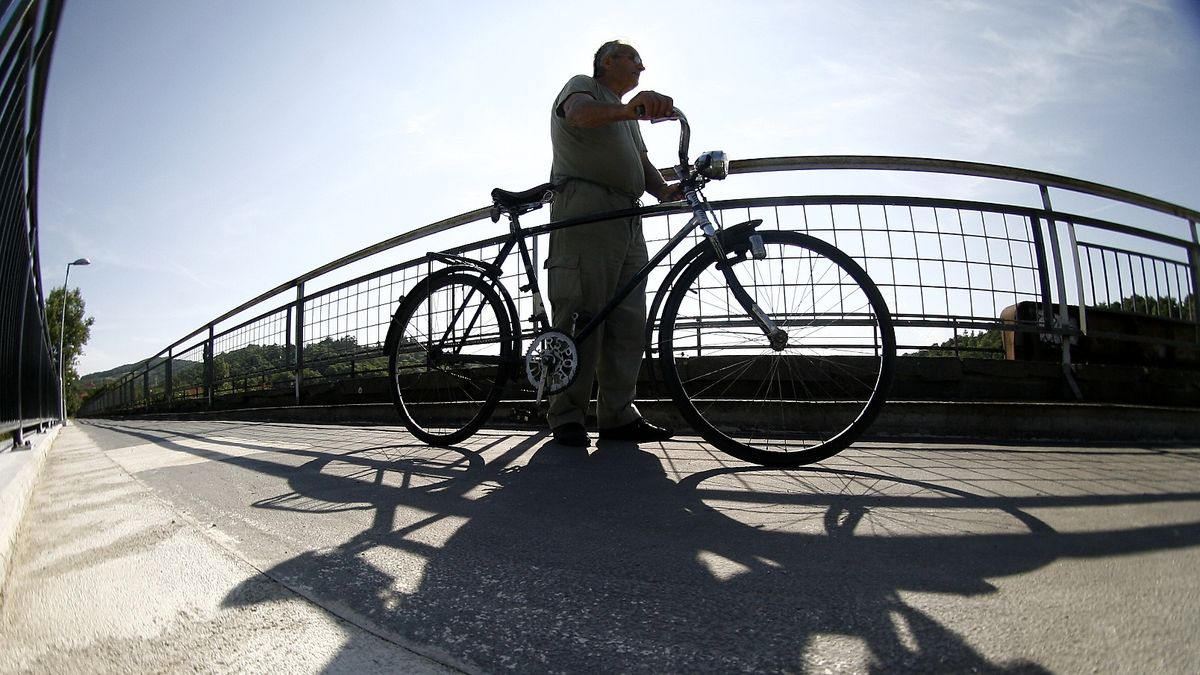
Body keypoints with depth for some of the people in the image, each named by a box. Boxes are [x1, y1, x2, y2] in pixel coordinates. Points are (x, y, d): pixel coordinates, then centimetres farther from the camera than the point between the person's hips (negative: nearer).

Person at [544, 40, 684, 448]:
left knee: (628, 322, -1)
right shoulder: (582, 85, 12)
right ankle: (567, 416, -9)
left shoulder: (628, 114, 35)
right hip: (584, 212, -8)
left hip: (627, 221, 8)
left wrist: (666, 191, -1)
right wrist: (629, 109, -33)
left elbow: (643, 164, 21)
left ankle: (618, 415, 2)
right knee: (581, 316, -13)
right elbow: (579, 113, -13)